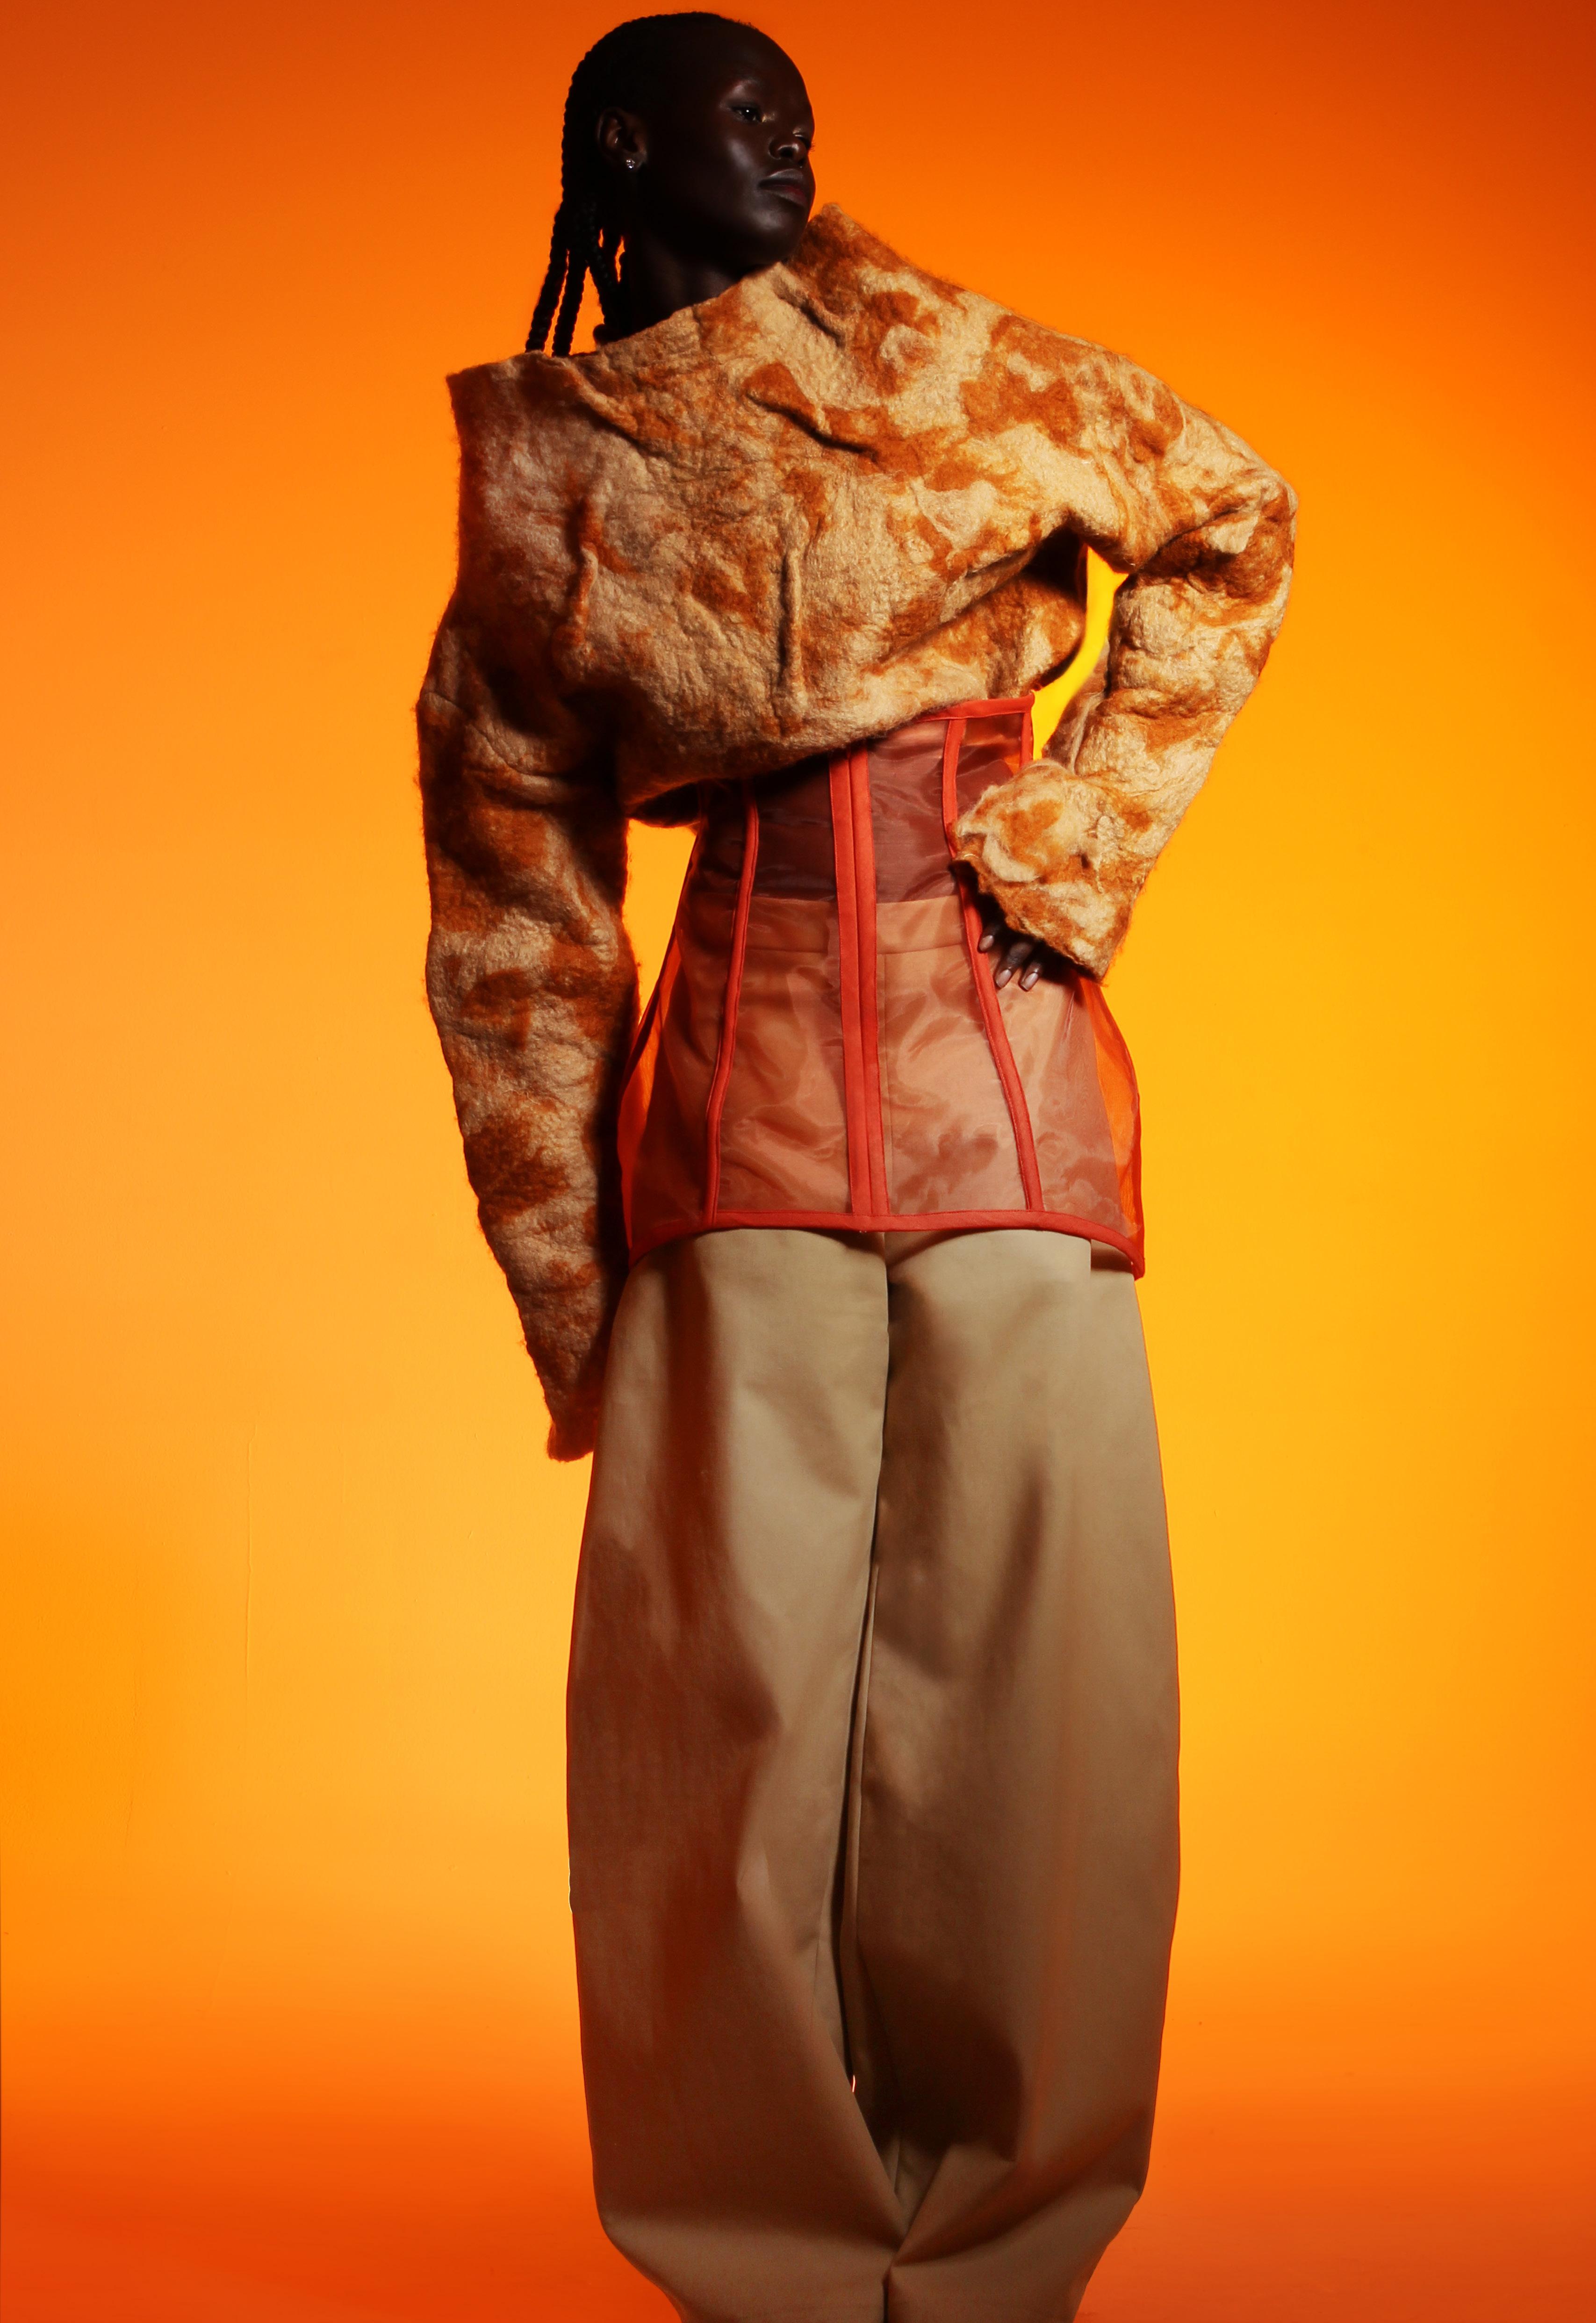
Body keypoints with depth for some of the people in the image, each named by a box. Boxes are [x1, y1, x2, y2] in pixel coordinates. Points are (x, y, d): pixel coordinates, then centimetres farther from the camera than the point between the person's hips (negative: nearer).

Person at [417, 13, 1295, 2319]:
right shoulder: (529, 485, 9)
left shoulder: (917, 340, 10)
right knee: (735, 1676, -2)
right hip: (740, 1084, -1)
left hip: (1010, 1062, 1)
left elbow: (1225, 522, 17)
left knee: (1033, 1654, 0)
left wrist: (1084, 832, 6)